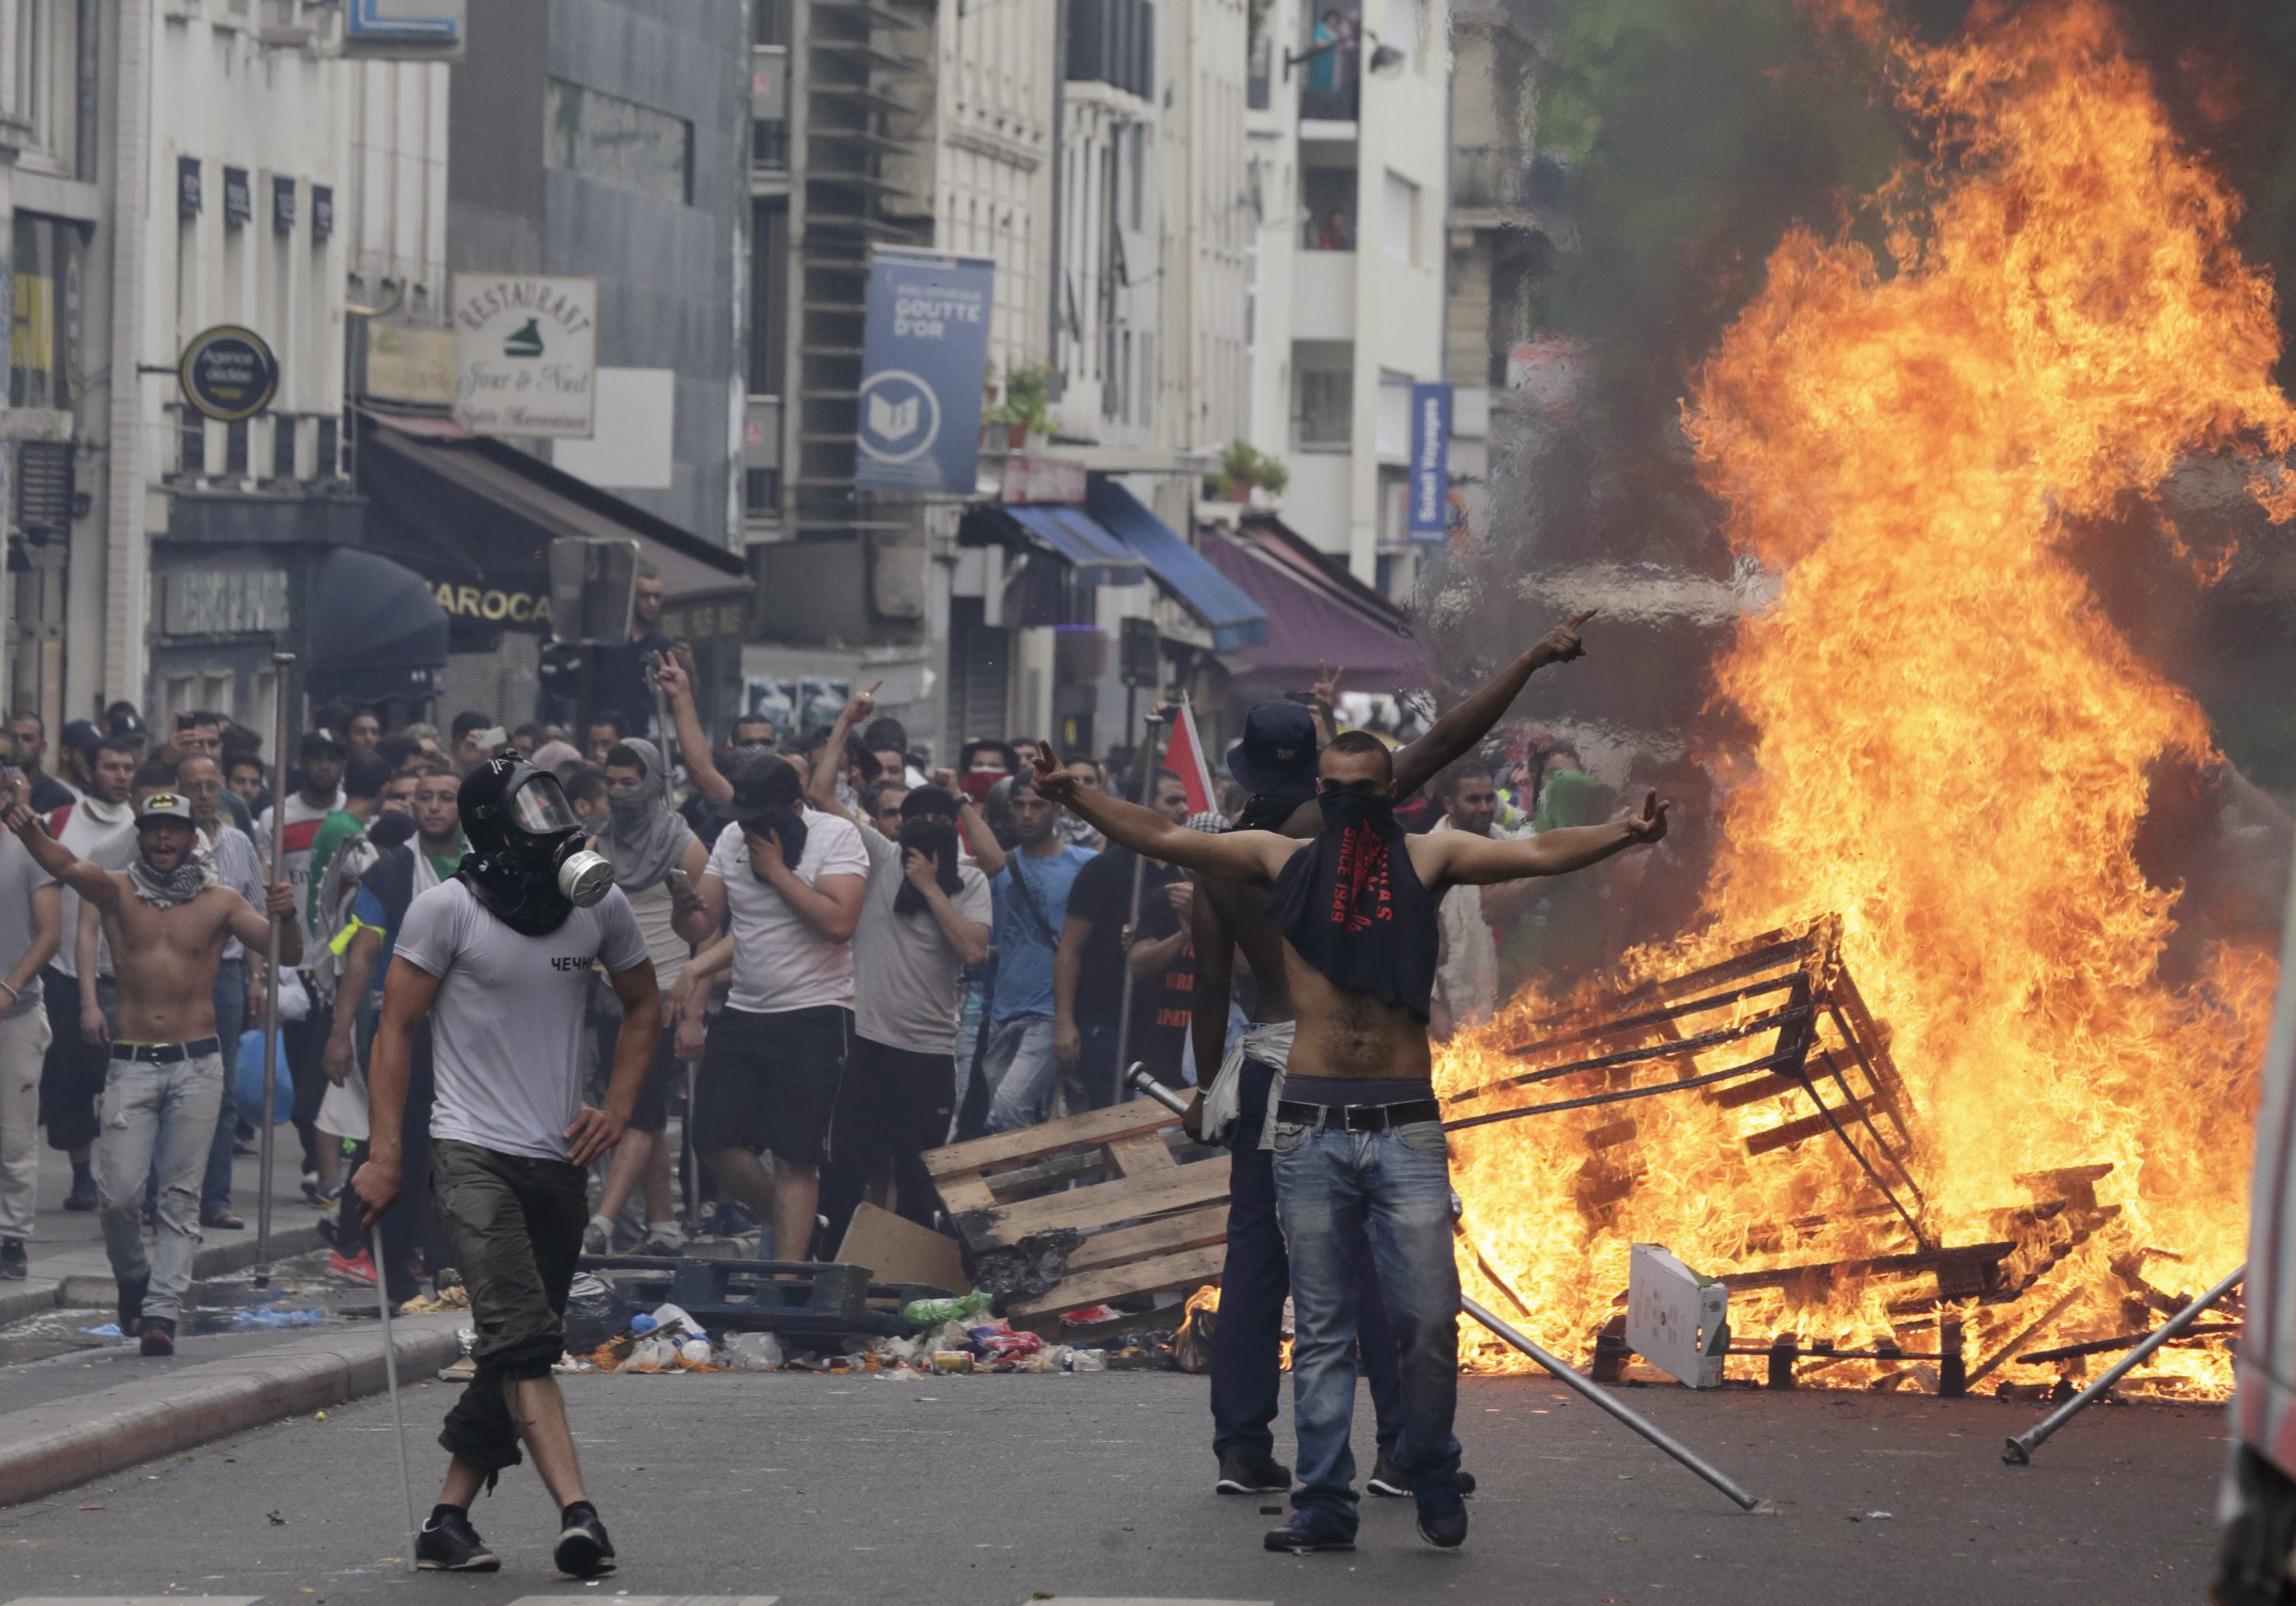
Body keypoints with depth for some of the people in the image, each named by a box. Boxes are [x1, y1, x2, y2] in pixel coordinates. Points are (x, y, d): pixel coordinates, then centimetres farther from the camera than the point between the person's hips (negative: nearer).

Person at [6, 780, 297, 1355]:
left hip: (196, 1064, 0)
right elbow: (65, 865, -16)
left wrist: (286, 918, -23)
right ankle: (132, 1279, 22)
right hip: (132, 1064, 0)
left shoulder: (220, 904, 5)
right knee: (119, 1193, -5)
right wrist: (27, 829, -37)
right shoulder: (118, 892, 4)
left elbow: (287, 954, 1)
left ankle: (161, 1311, -3)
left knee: (181, 1195, -3)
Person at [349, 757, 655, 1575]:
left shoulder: (599, 906, 5)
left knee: (515, 1353, 8)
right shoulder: (447, 908, -7)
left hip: (560, 1160, 5)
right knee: (523, 1338, -19)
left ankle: (449, 1519, 17)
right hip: (474, 1150, -5)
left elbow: (643, 1004, 21)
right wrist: (384, 1155, -8)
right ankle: (577, 1515, -30)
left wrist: (616, 1109, 8)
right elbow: (396, 1027, -2)